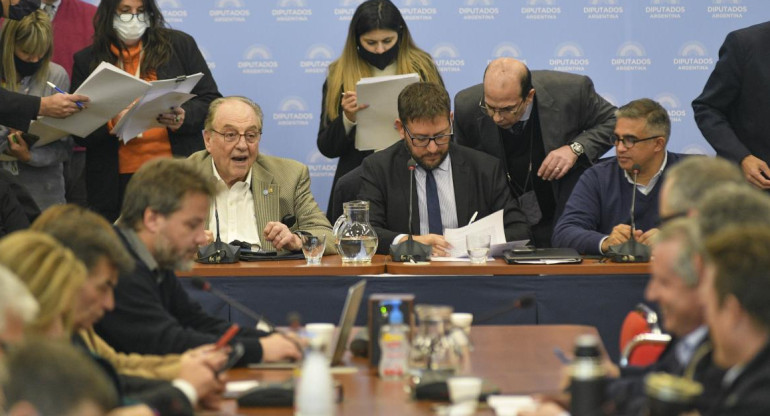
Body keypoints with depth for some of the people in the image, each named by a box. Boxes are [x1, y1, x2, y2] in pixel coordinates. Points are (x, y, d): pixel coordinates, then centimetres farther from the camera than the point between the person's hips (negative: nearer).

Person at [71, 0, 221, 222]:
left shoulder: (180, 45, 8)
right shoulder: (87, 60, 8)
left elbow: (211, 101, 8)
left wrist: (185, 117, -12)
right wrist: (112, 123, -14)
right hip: (117, 182, 0)